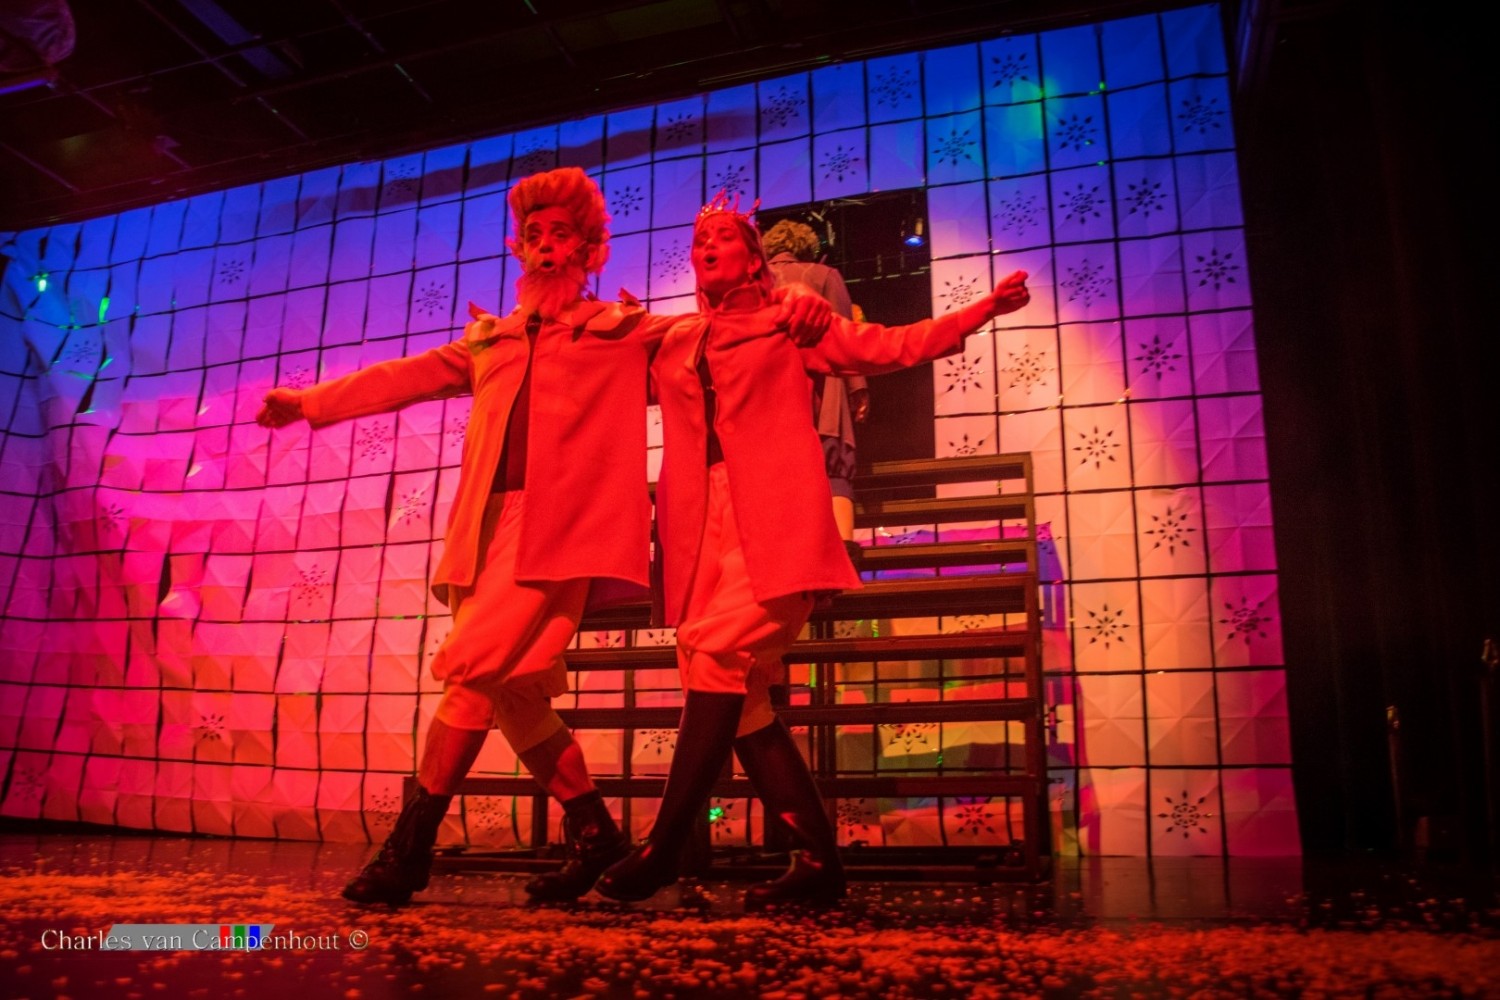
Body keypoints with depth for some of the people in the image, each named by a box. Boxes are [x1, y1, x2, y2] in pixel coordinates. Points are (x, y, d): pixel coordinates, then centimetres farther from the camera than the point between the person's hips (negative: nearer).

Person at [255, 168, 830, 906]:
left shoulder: (624, 331, 11)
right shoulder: (490, 342, 24)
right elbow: (403, 378, 24)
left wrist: (790, 310, -15)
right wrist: (309, 401, 20)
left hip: (560, 526, -6)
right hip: (492, 524, 6)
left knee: (472, 668, -15)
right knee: (508, 687, 5)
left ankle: (409, 846, -3)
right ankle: (593, 831, 19)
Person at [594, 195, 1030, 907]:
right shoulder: (672, 345, 23)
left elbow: (894, 345, 13)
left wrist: (985, 308, 6)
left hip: (773, 522, -4)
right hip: (701, 525, 4)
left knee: (718, 656, -21)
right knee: (740, 699, -3)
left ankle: (663, 849, -13)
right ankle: (818, 857, 3)